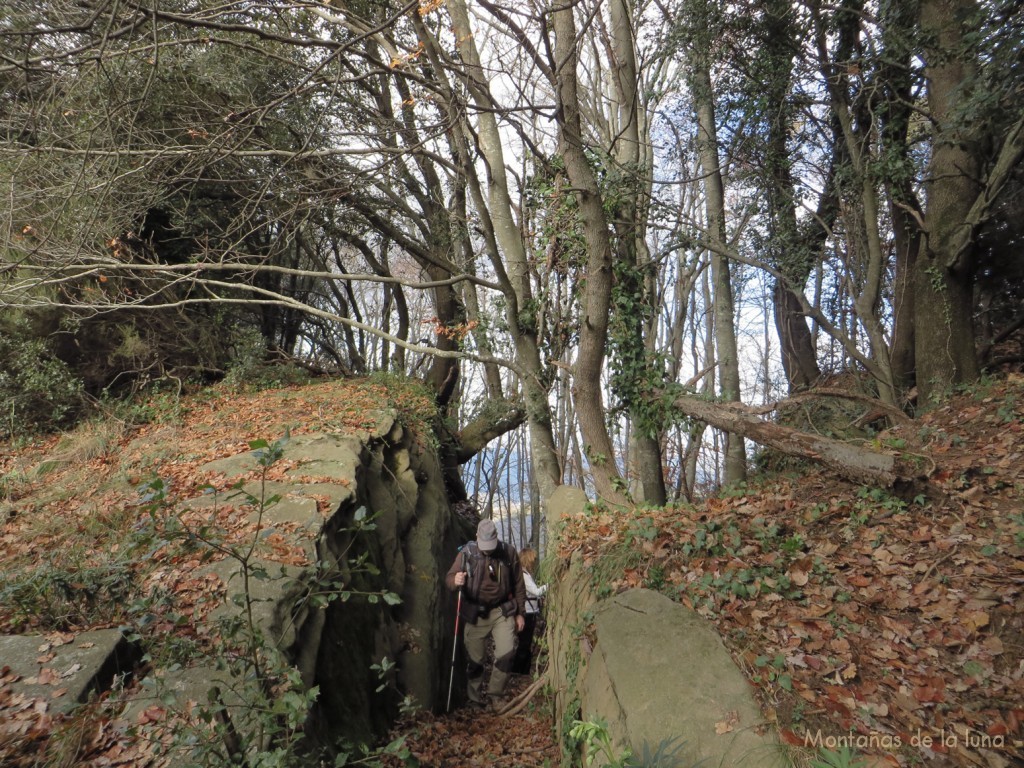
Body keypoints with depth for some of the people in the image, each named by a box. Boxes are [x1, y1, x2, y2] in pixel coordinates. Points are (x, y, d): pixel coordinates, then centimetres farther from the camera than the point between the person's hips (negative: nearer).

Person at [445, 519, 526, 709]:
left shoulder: (509, 552, -7)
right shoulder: (466, 553, -11)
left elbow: (518, 585, 3)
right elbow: (448, 578, -11)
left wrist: (520, 613, 5)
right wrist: (455, 581, -35)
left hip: (502, 611, 1)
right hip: (475, 613, 0)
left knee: (506, 653, -13)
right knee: (475, 659, 8)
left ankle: (495, 694, 9)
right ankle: (474, 698, 33)